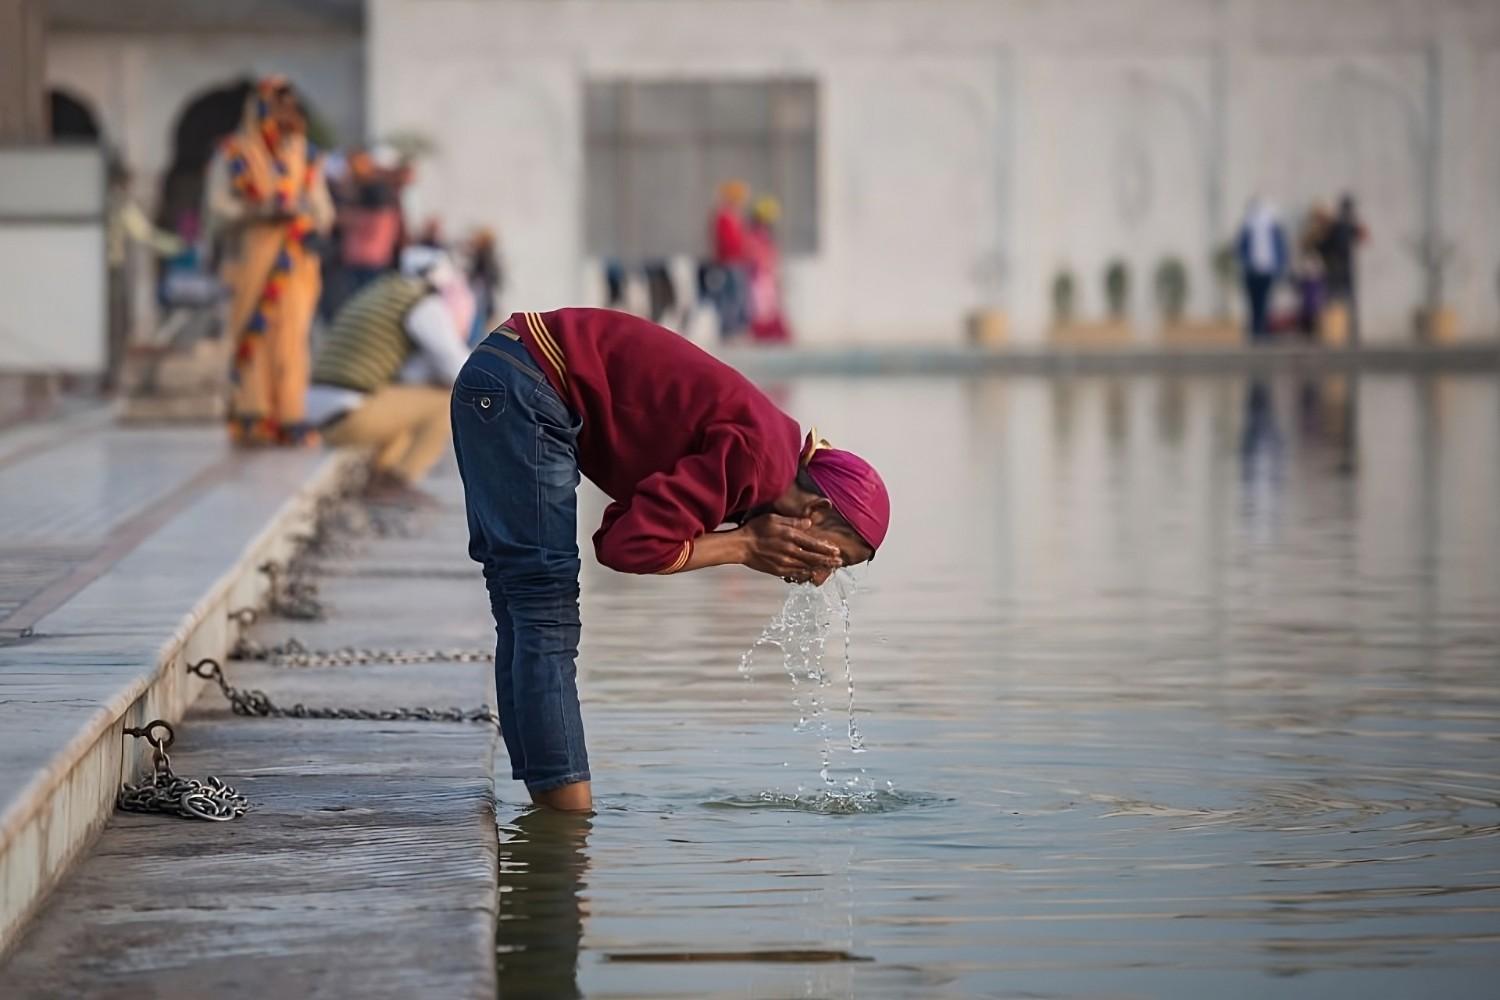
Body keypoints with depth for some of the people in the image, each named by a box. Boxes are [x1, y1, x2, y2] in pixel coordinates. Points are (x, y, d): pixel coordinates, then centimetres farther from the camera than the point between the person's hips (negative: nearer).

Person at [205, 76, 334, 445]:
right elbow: (219, 207, -3)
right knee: (253, 335, -9)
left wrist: (315, 220, -9)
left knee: (291, 337, -4)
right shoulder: (234, 155, 4)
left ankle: (289, 418, -5)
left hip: (295, 262, 3)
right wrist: (261, 213, -16)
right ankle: (252, 417, -9)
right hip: (250, 260, -3)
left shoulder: (304, 157, 16)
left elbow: (323, 207, 14)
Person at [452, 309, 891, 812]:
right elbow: (631, 545, -19)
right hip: (522, 387, -10)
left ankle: (548, 801, 16)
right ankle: (570, 821, -7)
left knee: (523, 602, 11)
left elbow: (615, 539, 9)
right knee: (547, 604, -8)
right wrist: (744, 545, -8)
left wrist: (748, 543, -1)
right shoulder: (759, 459, -16)